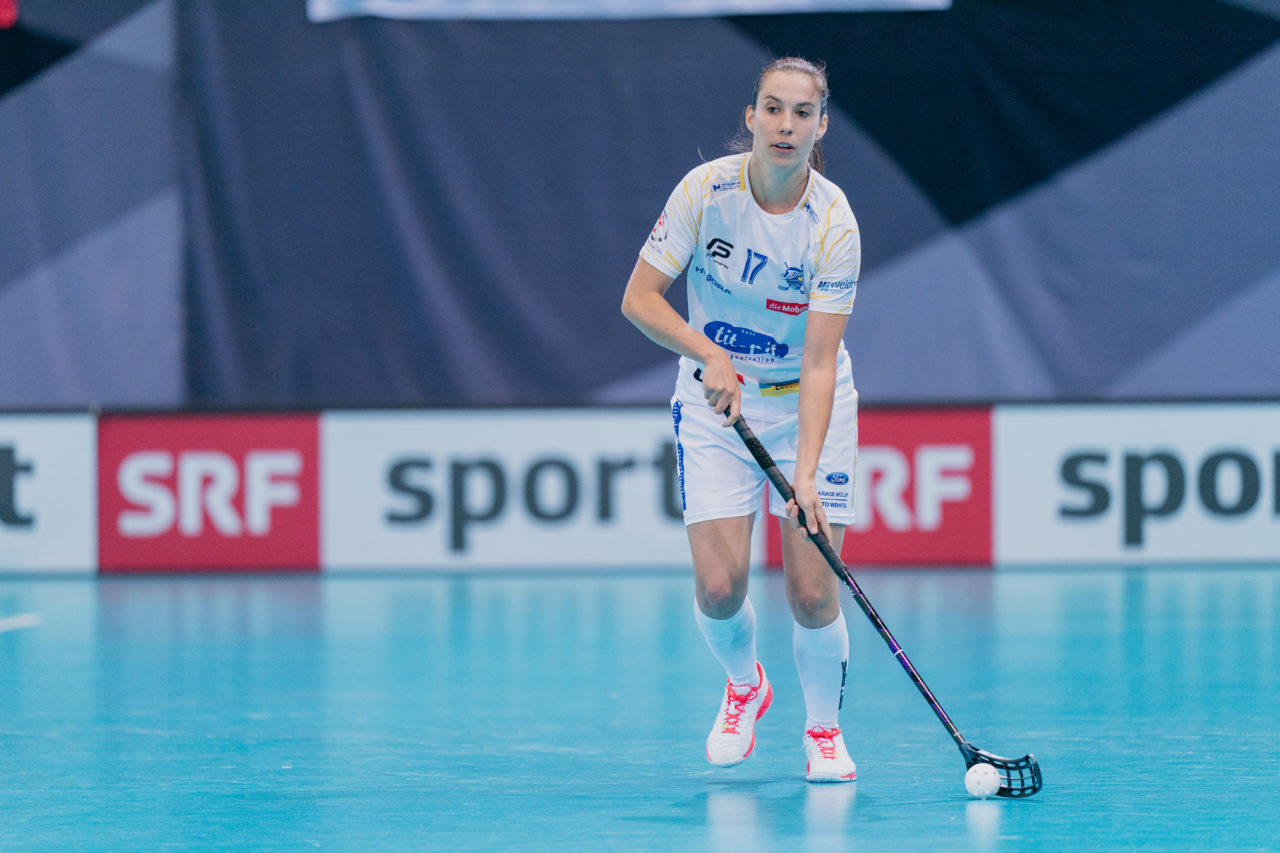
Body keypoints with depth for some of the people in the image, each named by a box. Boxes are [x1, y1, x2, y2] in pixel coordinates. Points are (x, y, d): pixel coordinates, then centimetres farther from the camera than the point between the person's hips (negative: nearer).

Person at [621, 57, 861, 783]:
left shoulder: (834, 224, -20)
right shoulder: (706, 190, -15)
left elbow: (819, 362, -23)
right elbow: (640, 297, -10)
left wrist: (806, 475, -32)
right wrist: (709, 354, -26)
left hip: (807, 404, -1)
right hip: (716, 399, 1)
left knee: (812, 590, -12)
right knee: (719, 586, -10)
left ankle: (825, 730, 15)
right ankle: (745, 685, 24)